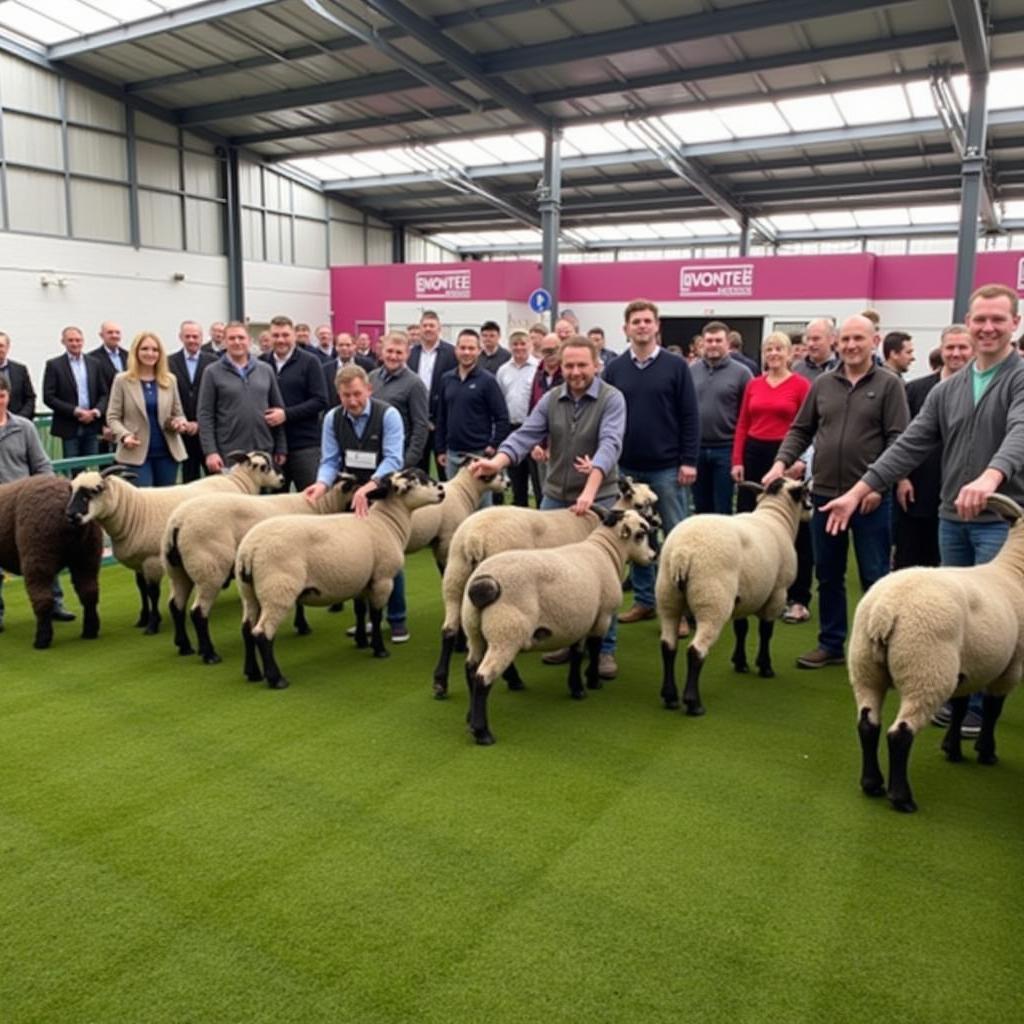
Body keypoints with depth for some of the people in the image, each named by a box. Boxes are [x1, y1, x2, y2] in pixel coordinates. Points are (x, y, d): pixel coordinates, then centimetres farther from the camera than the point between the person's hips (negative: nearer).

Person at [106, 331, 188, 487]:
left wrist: (180, 422, -8)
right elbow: (112, 417, 2)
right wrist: (124, 435, -17)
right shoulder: (122, 380, 1)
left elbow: (178, 413, 15)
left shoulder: (170, 380, 8)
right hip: (136, 453, -3)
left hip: (168, 452, 3)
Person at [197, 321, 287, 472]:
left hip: (264, 452, 3)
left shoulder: (265, 370, 9)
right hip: (228, 454, -3)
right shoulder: (213, 373, 2)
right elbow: (205, 415, -2)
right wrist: (210, 451, -12)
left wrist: (281, 448, 5)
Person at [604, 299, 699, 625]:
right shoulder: (614, 369, 5)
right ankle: (644, 600, 22)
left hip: (667, 468, -3)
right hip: (626, 468, 3)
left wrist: (689, 460, -10)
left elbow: (690, 417, -4)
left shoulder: (676, 366, -2)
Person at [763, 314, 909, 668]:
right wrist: (781, 462, -4)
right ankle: (831, 644, 24)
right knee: (828, 576, 12)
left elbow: (897, 439, -7)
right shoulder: (822, 384, 9)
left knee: (874, 576, 5)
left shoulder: (889, 384, -1)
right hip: (825, 493, 4)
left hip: (870, 497, -4)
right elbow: (800, 431, 12)